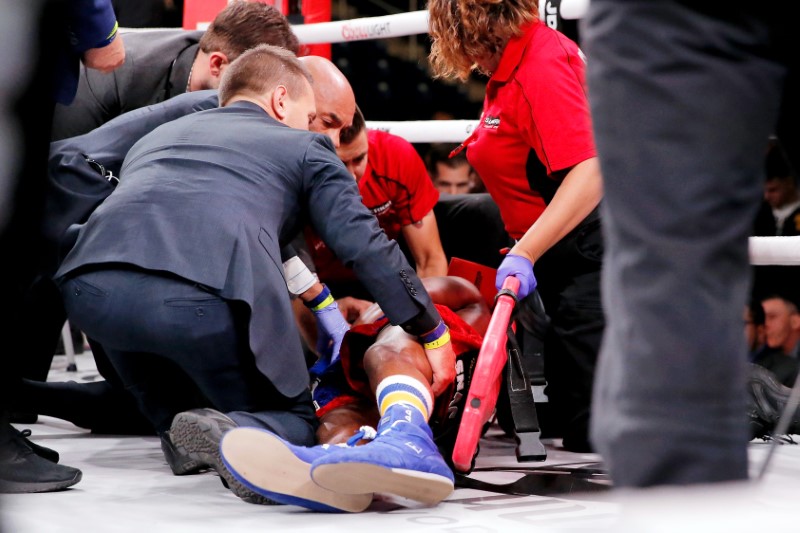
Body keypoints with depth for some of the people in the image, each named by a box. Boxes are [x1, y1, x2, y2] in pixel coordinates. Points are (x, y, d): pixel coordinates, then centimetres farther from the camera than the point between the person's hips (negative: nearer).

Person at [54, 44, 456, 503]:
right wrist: (434, 334, 21)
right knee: (295, 424, 16)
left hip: (91, 289, 4)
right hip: (211, 295, -4)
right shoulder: (304, 147, 26)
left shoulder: (155, 136, 39)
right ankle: (234, 435, -15)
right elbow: (367, 246, 15)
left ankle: (180, 424, 21)